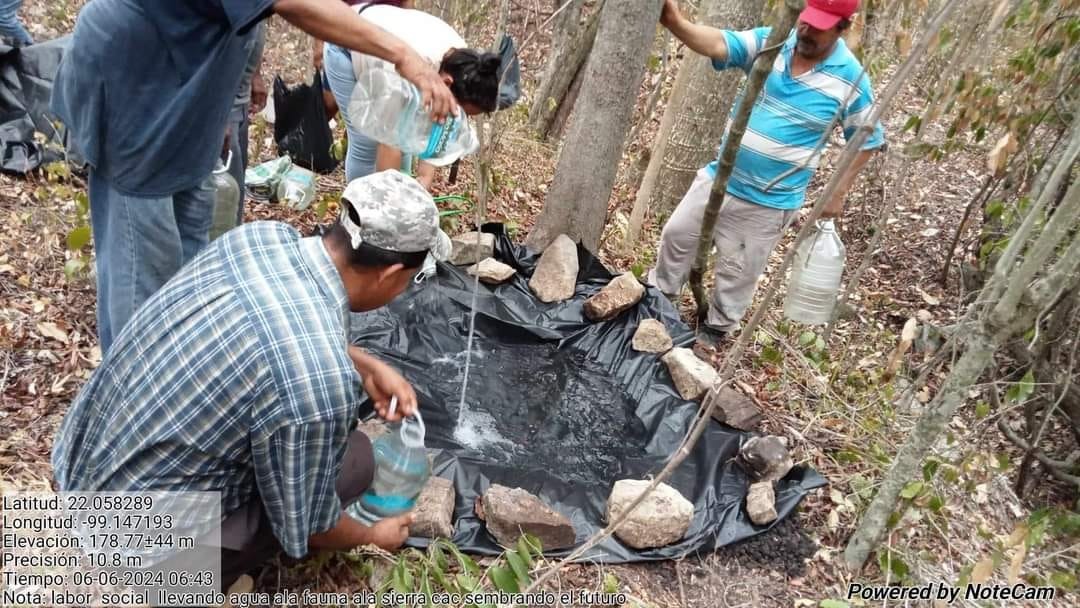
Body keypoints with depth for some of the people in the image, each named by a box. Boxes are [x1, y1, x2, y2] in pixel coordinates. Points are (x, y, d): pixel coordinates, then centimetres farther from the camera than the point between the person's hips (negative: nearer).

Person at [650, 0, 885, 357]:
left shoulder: (850, 78, -12)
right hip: (720, 177, 4)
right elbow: (719, 44, -22)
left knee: (739, 272, 9)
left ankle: (716, 329, 32)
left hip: (769, 201, -3)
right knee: (676, 234, 14)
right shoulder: (769, 42, -6)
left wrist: (838, 192, -4)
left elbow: (868, 139, -1)